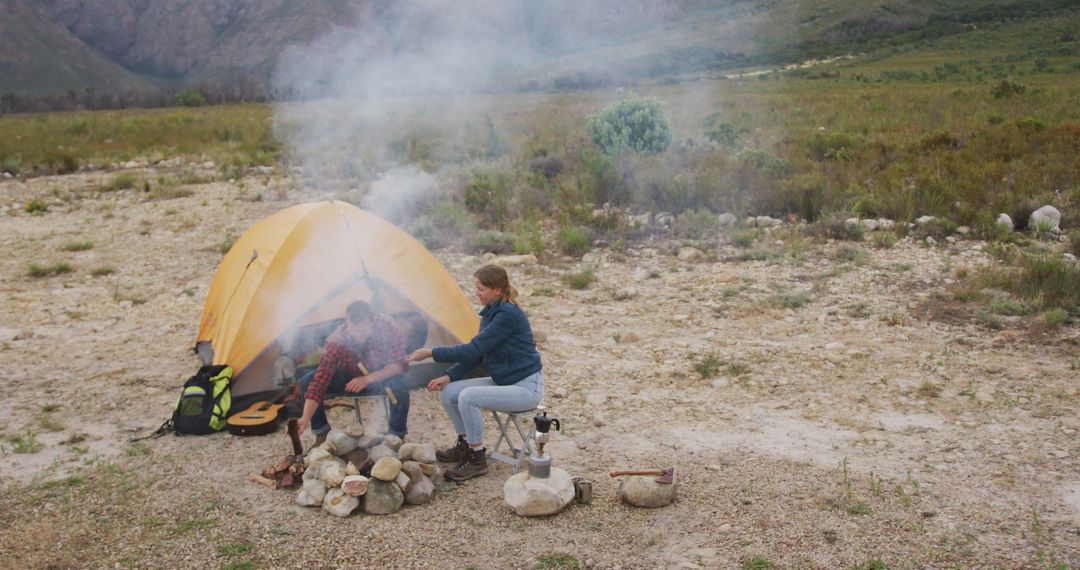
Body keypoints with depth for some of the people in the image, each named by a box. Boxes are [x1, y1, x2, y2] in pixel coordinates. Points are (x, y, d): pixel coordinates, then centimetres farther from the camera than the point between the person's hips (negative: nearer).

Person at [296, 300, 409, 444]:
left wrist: (368, 379, -32)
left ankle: (397, 436, -10)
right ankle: (321, 434, -1)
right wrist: (305, 419, -43)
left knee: (399, 387, -37)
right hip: (349, 377, 2)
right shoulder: (336, 339, -29)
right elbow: (320, 380, -32)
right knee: (306, 382, -22)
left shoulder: (387, 326, -28)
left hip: (381, 377, -1)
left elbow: (400, 364, -20)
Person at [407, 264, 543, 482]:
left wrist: (431, 353, -21)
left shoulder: (509, 315, -22)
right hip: (503, 382, 9)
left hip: (526, 387, -9)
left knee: (468, 396, -28)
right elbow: (475, 354, 9)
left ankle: (476, 459, -11)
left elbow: (474, 349, -25)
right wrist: (449, 376, -3)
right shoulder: (490, 313, 6)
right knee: (447, 392, -1)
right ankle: (465, 445, 18)